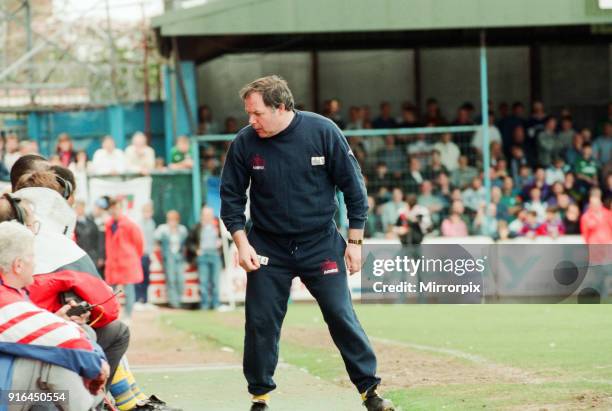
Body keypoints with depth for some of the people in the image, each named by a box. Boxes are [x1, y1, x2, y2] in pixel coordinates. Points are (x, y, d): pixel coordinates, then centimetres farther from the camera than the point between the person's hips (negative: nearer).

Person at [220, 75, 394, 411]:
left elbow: (353, 186, -5)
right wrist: (241, 241, -8)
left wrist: (354, 240, -5)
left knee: (342, 317, -2)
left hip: (321, 243, -1)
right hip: (268, 248, 1)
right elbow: (231, 195, 2)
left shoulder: (323, 132, -14)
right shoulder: (245, 143, -11)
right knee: (261, 322, 1)